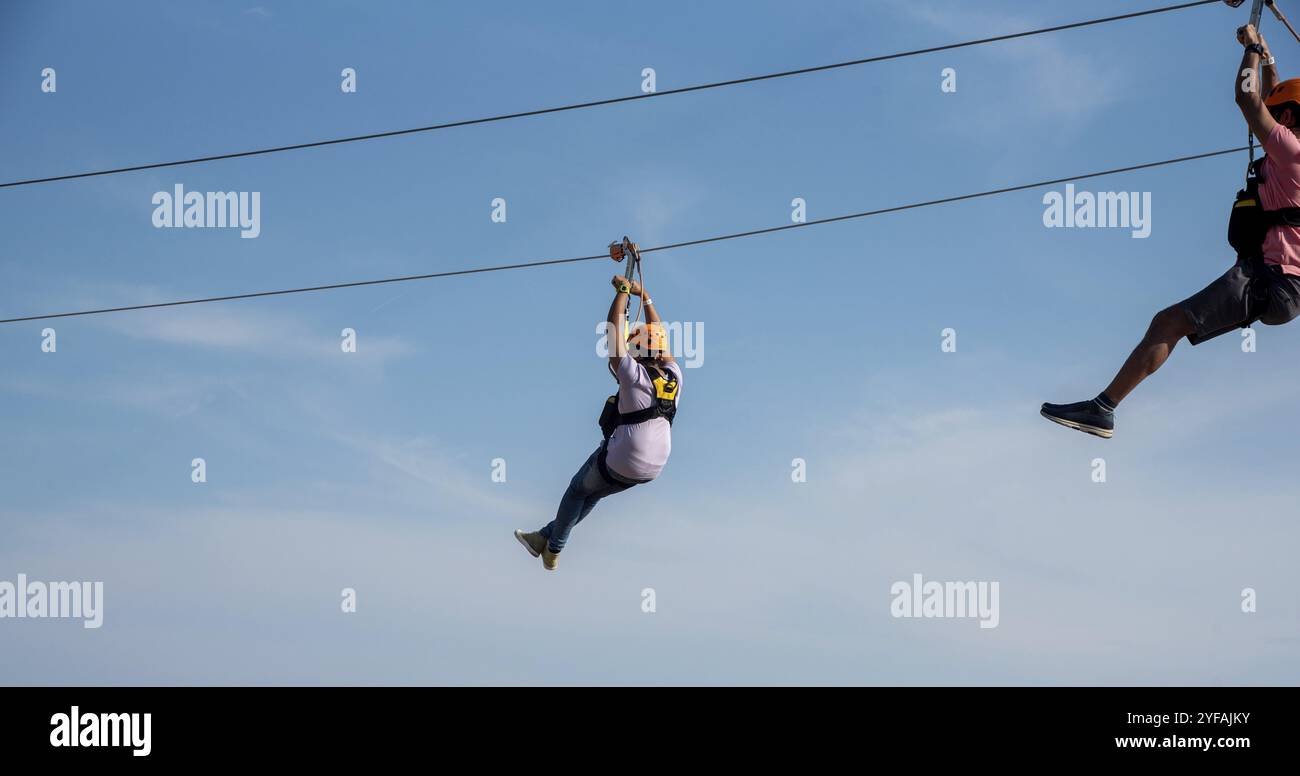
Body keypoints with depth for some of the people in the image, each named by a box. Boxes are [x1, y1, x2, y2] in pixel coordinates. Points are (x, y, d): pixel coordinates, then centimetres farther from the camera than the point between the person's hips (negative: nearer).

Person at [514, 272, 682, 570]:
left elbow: (614, 331, -16)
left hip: (618, 464, -6)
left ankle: (553, 549, 32)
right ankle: (545, 537, 34)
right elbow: (659, 337, 13)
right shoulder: (674, 377, -2)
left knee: (578, 489, 21)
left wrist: (623, 292, -5)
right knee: (593, 494, 25)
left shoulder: (635, 375, -20)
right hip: (652, 469, 6)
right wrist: (644, 296, 19)